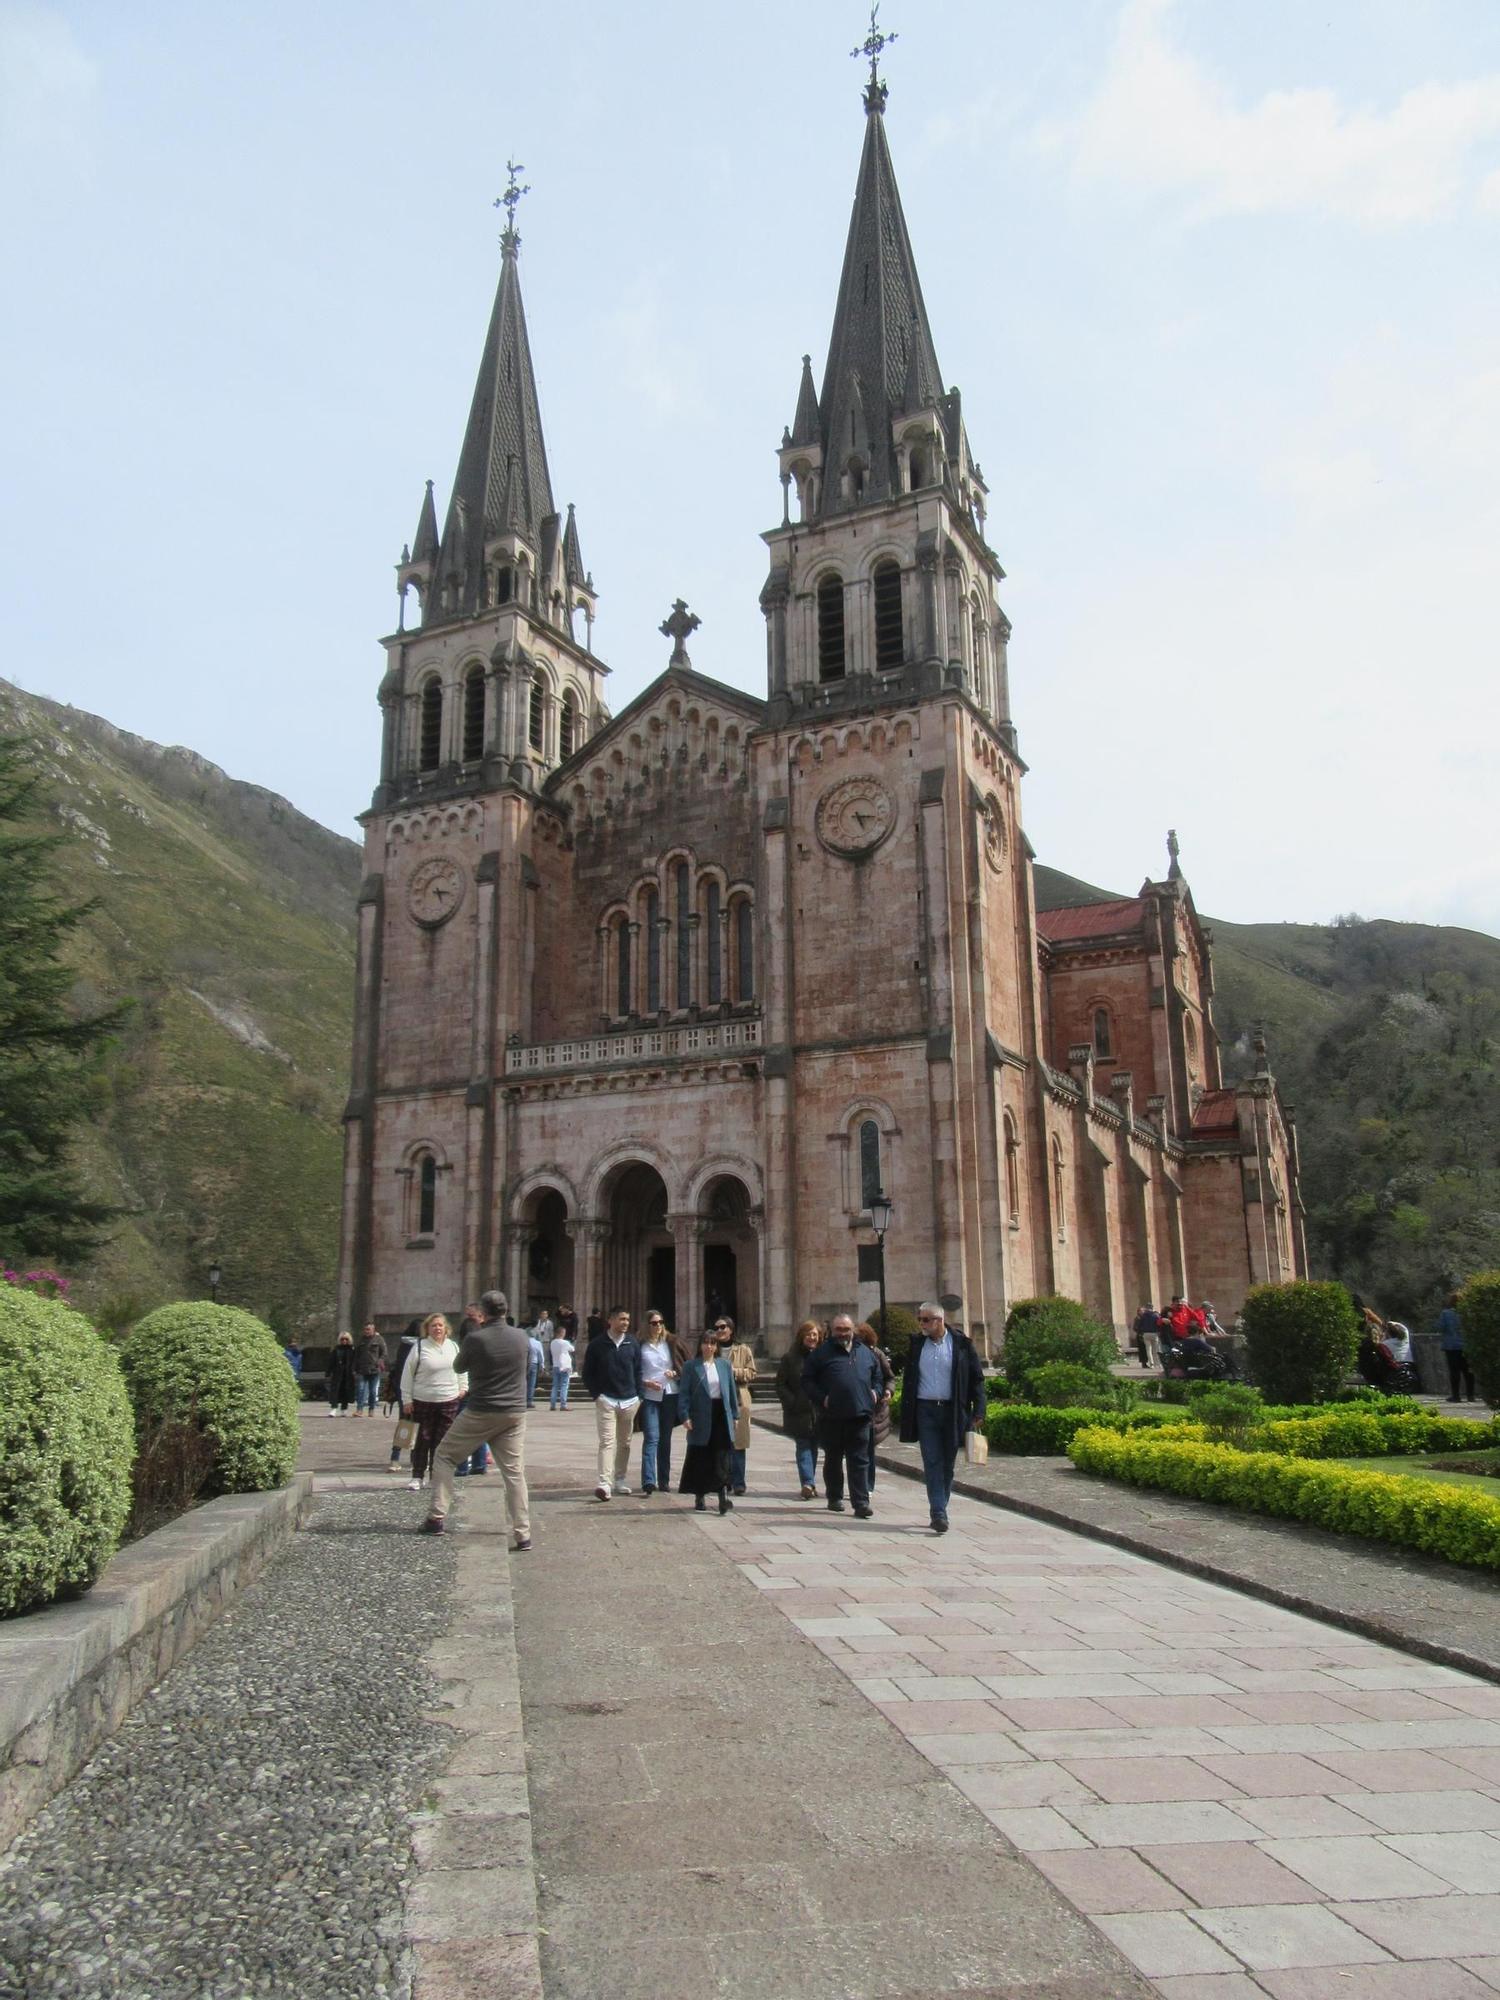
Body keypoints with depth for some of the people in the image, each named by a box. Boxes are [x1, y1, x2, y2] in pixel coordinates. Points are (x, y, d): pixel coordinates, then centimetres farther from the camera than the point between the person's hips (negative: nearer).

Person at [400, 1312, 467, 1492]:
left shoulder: (453, 1346, 5)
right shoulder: (419, 1347, -7)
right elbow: (407, 1374, -4)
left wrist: (463, 1387, 14)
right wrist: (407, 1399, -4)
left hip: (449, 1401, 3)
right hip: (423, 1402, -3)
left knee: (442, 1440, 5)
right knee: (423, 1440, 1)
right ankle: (417, 1476, 11)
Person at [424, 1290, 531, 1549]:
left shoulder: (475, 1338, -13)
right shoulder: (520, 1337, -1)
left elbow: (459, 1367, 4)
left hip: (480, 1413, -3)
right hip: (515, 1414, 3)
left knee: (444, 1457, 15)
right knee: (515, 1472, 5)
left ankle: (437, 1518, 12)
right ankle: (522, 1535, 1)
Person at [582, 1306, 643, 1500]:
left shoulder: (633, 1344, 7)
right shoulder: (597, 1345, -2)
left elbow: (638, 1371, 10)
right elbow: (588, 1373, 2)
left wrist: (639, 1396, 3)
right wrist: (596, 1395, -6)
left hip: (629, 1401, 4)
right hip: (606, 1400, -4)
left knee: (624, 1443, 11)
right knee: (607, 1441, -13)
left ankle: (619, 1481, 22)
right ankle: (603, 1483, -19)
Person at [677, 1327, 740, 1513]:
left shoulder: (724, 1364, 9)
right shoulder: (692, 1366, -1)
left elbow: (732, 1390, 12)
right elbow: (683, 1393, -3)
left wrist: (734, 1414, 8)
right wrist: (685, 1416, -11)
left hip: (721, 1415, 2)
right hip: (700, 1418, -2)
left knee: (722, 1458, -5)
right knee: (700, 1459, 6)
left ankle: (723, 1495, -7)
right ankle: (700, 1496, 19)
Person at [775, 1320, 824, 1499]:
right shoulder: (790, 1358, -1)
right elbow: (780, 1384, 0)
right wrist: (792, 1403, -11)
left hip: (818, 1412, 2)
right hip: (799, 1413, -2)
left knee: (813, 1447, 10)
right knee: (803, 1446, -6)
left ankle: (808, 1483, 20)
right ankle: (808, 1483, -12)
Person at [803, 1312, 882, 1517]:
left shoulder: (865, 1352, 13)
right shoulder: (821, 1353, 2)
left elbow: (877, 1376, 24)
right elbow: (807, 1380, 1)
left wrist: (875, 1392, 6)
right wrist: (821, 1398, -10)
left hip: (859, 1415, 2)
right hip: (832, 1416, -2)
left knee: (860, 1460, -1)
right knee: (833, 1459, 10)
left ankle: (861, 1501, 0)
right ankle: (834, 1498, 22)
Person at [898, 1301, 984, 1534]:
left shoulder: (961, 1344, -1)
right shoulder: (917, 1345, 7)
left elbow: (977, 1378, 1)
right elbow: (908, 1380, 11)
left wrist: (978, 1411, -7)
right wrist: (906, 1415, 6)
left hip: (952, 1411, -1)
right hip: (925, 1410, 1)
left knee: (948, 1464, 7)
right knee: (932, 1463, -6)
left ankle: (939, 1510, 21)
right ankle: (939, 1513, -8)